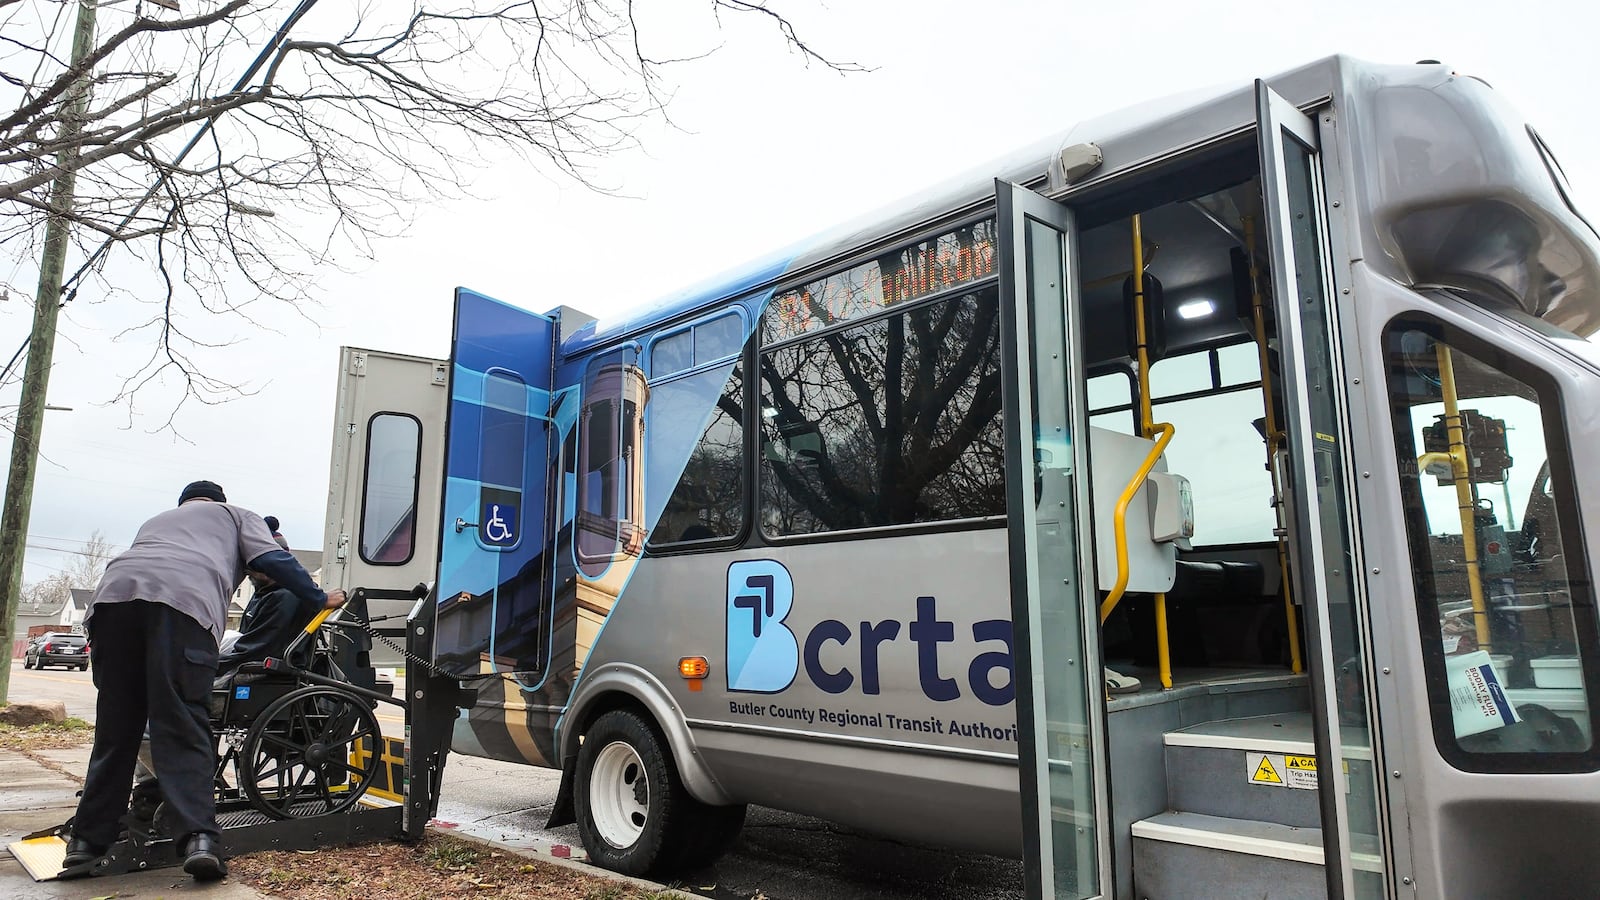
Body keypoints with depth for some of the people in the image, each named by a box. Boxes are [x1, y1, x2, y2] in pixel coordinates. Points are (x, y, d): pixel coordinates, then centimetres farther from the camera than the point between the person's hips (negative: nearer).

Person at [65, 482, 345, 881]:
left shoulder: (155, 521, 45)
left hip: (114, 592, 4)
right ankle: (199, 839, -19)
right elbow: (275, 560, 17)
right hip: (184, 599, -4)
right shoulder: (235, 515, 31)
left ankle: (88, 839, 15)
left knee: (115, 728, 13)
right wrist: (320, 598, 23)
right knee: (183, 728, -9)